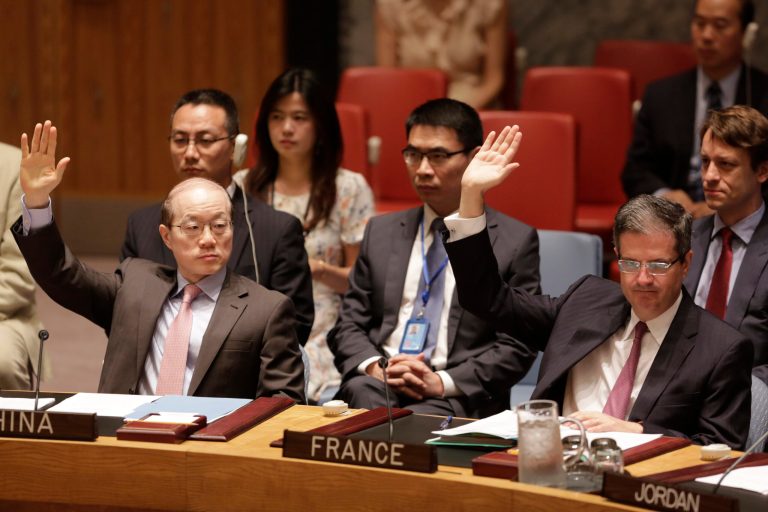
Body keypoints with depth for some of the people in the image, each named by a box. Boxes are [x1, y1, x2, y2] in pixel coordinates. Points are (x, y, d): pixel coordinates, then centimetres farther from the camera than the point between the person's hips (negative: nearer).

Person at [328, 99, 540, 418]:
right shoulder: (381, 233, 18)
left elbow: (515, 347, 0)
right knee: (361, 393, -35)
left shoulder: (515, 242, 5)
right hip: (377, 384, 3)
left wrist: (442, 382, -13)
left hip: (458, 396, -2)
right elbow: (348, 326, 16)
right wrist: (376, 367, -6)